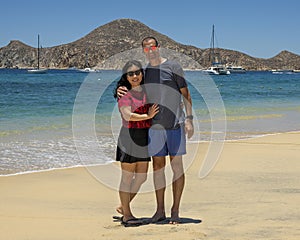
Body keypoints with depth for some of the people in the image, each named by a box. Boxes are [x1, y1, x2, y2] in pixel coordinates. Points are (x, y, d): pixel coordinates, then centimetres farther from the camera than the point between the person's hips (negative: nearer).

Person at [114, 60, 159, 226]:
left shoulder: (146, 91, 14)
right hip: (129, 136, -7)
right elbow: (127, 115, -18)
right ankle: (126, 214, 7)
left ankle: (123, 207, 24)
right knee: (127, 177, -1)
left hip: (144, 137, 7)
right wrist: (147, 116, -22)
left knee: (141, 177, 9)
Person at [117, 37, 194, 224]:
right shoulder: (145, 72, 12)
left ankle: (175, 211, 5)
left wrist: (189, 119, -7)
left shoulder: (173, 67, 0)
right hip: (155, 126, 4)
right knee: (158, 166, 6)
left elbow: (185, 93, 0)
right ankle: (160, 210, 14)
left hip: (175, 124, -4)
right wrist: (121, 91, -3)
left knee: (177, 166, -1)